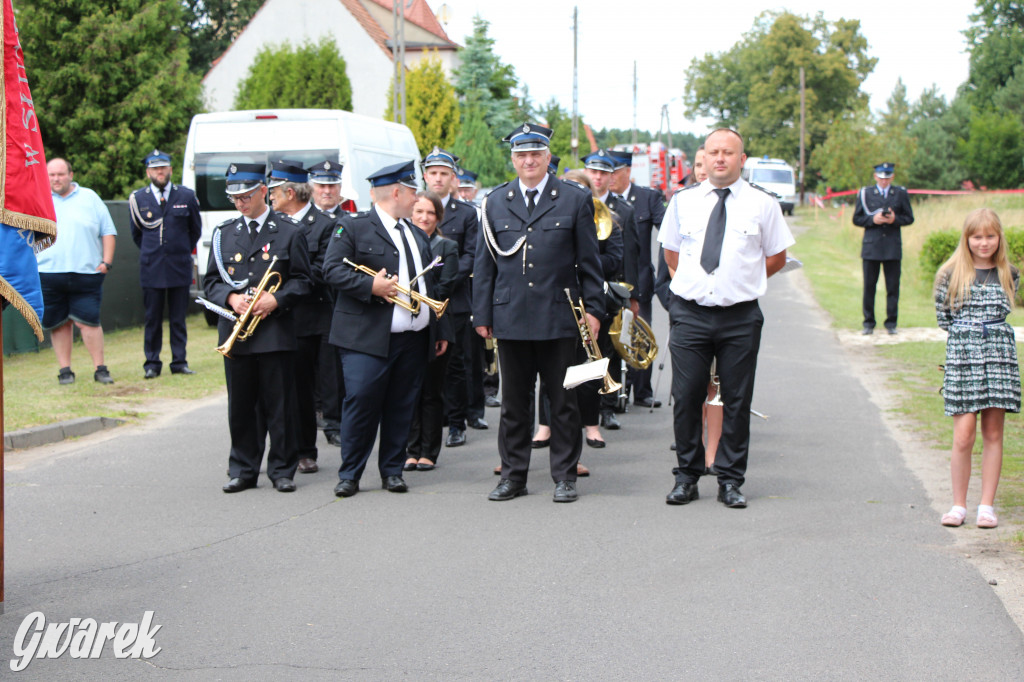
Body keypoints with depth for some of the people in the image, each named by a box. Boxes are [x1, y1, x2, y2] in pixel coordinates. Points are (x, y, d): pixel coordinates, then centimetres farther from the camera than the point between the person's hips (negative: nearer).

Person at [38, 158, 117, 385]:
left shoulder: (89, 198, 10)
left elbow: (108, 232, 10)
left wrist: (106, 261, 0)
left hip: (86, 273, -1)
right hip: (48, 273, 1)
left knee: (87, 321, -7)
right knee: (59, 324, 4)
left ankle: (99, 368, -1)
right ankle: (65, 370, 12)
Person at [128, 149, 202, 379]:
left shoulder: (186, 196, 4)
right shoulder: (138, 199, 3)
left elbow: (195, 230, 15)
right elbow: (136, 234, 15)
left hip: (180, 268, 0)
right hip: (151, 270, 0)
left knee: (178, 318, 5)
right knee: (153, 319, 2)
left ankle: (179, 361, 11)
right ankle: (152, 363, 9)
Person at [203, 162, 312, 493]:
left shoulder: (288, 233, 3)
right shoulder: (223, 233, 12)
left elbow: (303, 280, 2)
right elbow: (210, 280, 12)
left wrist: (276, 299, -14)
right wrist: (231, 298, -8)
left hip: (276, 329, -3)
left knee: (279, 404, 1)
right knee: (240, 404, 6)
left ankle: (282, 469, 11)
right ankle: (243, 470, 16)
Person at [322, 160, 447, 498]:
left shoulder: (417, 235, 22)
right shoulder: (353, 227, 0)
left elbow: (430, 286, 24)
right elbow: (332, 270, -9)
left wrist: (440, 331, 19)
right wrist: (371, 286, -20)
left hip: (414, 340, 6)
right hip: (367, 339, -6)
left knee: (401, 406, 7)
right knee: (360, 404, -7)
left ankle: (392, 470, 18)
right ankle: (349, 474, 3)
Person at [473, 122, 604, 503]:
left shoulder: (575, 199, 4)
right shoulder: (495, 203, 9)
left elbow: (589, 261, 5)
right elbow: (484, 264, 11)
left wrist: (593, 308, 0)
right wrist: (482, 314, 6)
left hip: (559, 317, -2)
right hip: (511, 318, 2)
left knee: (563, 401, 4)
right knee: (514, 401, 7)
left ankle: (565, 476, 13)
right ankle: (513, 475, 17)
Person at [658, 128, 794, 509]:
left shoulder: (762, 204, 2)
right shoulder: (682, 201, 7)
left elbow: (777, 258, 11)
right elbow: (671, 252, 20)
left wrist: (744, 280, 5)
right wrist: (691, 281, 11)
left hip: (740, 316, -1)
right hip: (689, 313, 1)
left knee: (737, 401, 3)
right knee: (686, 398, 1)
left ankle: (730, 481, 13)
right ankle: (687, 477, 13)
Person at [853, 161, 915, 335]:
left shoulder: (901, 194, 8)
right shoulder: (865, 194, 6)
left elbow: (909, 218, 9)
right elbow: (856, 219, 6)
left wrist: (895, 219, -10)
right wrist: (873, 219, -12)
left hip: (893, 247, 0)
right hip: (871, 247, 0)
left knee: (893, 287, 1)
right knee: (869, 286, 1)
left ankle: (891, 323, 9)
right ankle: (868, 323, 9)